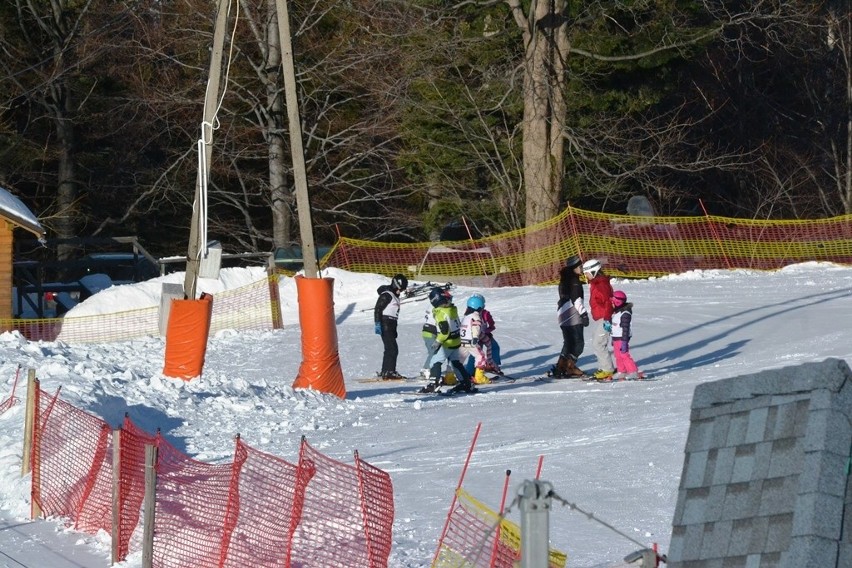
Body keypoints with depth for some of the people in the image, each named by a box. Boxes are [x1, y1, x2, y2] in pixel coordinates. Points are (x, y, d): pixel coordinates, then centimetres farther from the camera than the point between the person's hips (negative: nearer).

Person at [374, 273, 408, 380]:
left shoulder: (394, 295, 20)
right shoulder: (386, 295, -10)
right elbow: (377, 309, -16)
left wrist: (394, 329, 25)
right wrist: (377, 324, -23)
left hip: (390, 326, 10)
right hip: (385, 326, -10)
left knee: (390, 349, 13)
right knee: (392, 349, -15)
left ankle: (385, 371, 19)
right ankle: (389, 372, -17)